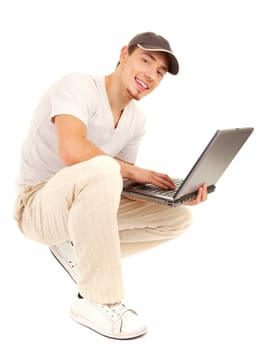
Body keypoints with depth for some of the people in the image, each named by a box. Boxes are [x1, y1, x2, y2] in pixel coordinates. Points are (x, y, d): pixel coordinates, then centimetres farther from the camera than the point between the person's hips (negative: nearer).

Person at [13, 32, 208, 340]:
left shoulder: (137, 120, 5)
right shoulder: (78, 86, -18)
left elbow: (124, 183, 5)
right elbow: (72, 151, -35)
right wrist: (133, 171, -23)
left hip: (87, 205, 8)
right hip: (38, 205, -8)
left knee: (178, 217, -1)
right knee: (101, 169, -39)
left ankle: (75, 249, 8)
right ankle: (98, 303, -25)